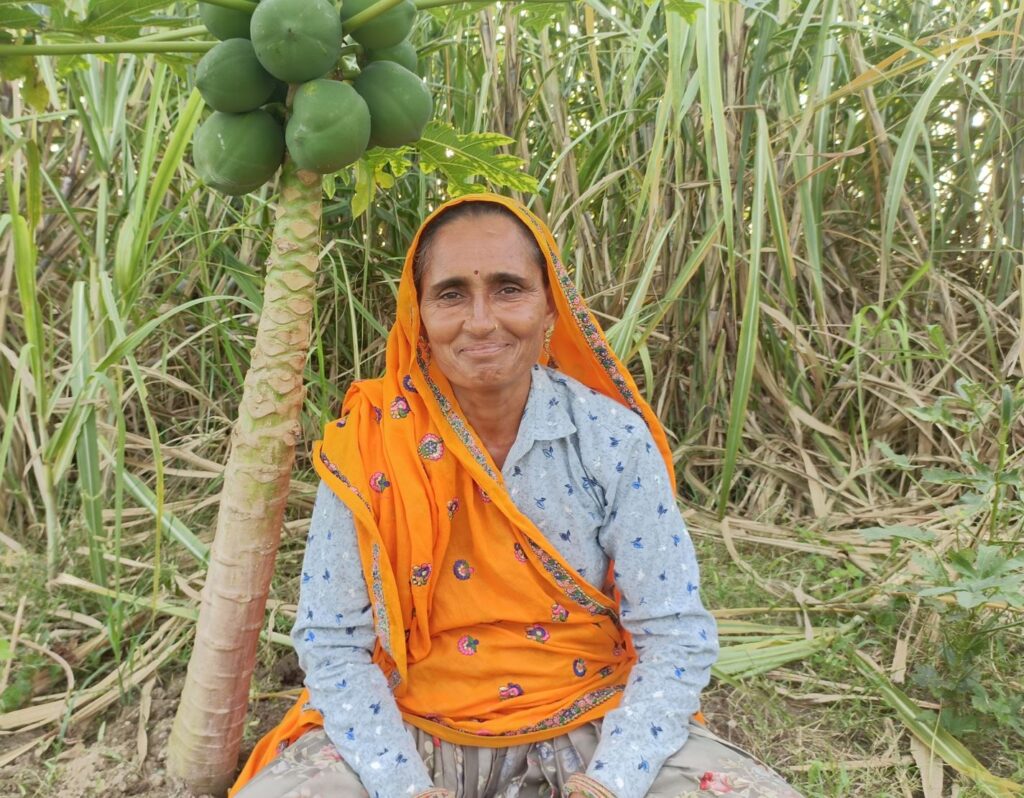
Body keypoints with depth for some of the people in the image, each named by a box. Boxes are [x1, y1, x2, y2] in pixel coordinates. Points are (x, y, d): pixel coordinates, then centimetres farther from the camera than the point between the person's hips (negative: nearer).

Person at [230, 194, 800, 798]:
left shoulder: (614, 442, -13)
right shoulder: (368, 445, -12)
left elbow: (674, 638, -9)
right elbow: (333, 642, -8)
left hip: (587, 725, 1)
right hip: (413, 728, 0)